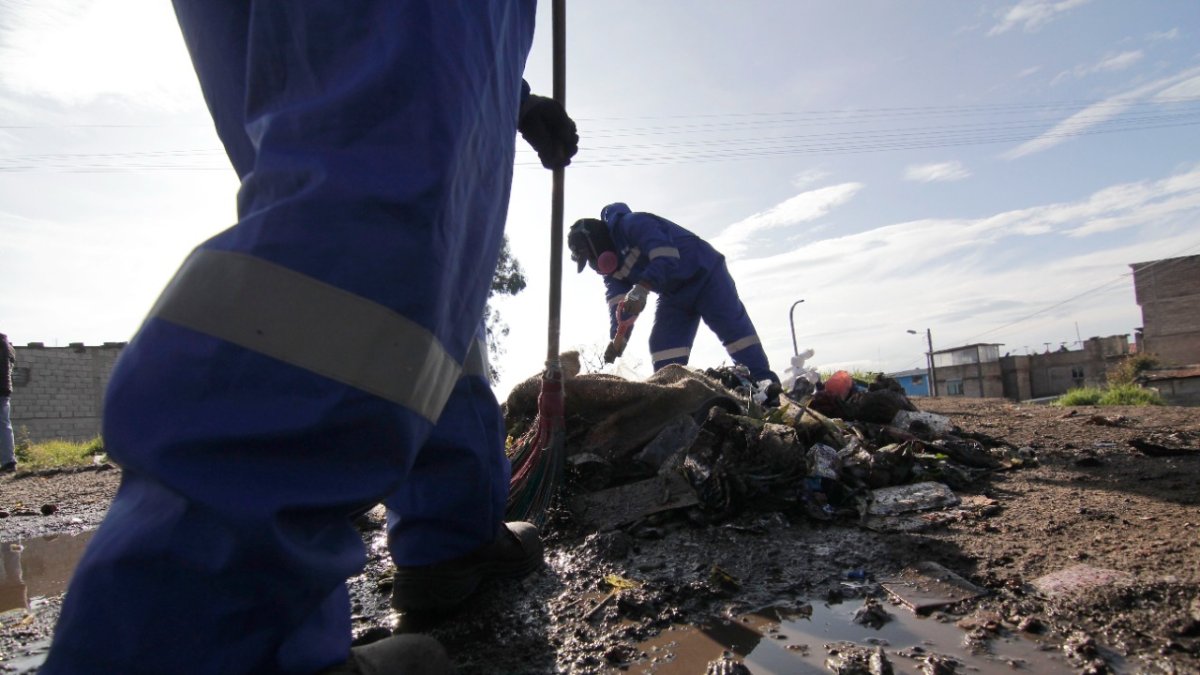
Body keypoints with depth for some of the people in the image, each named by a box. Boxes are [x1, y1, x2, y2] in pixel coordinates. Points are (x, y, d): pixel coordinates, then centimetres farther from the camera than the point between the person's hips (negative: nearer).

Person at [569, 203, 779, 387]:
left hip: (703, 274, -8)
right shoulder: (611, 267, 3)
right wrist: (617, 337, -22)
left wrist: (642, 288, -46)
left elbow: (666, 256, -35)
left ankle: (765, 385, -7)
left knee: (733, 327, -10)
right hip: (674, 294, 8)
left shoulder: (631, 224, -23)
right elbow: (617, 300, -7)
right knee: (663, 344, -3)